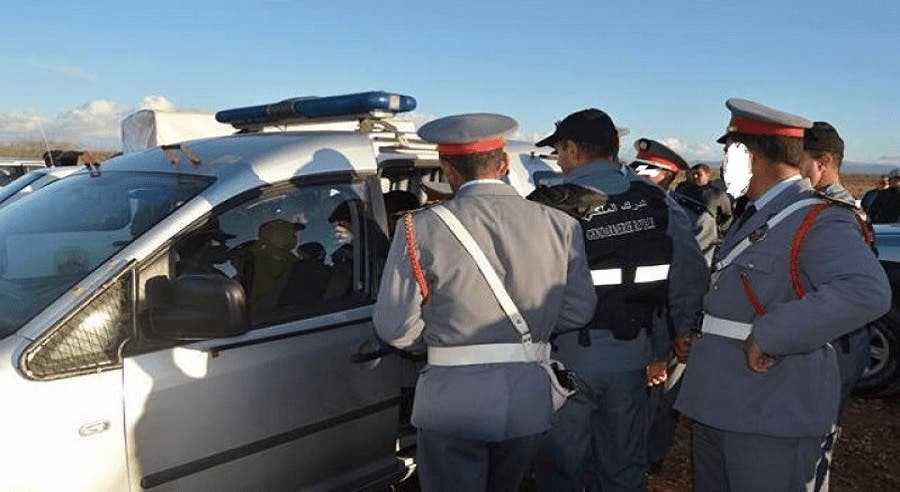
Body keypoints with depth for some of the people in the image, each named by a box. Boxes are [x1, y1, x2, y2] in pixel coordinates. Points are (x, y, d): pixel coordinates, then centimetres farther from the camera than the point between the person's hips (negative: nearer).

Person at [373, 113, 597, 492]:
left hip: (452, 402, -4)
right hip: (529, 401, 4)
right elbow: (578, 311, 0)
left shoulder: (421, 229, -12)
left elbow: (395, 327, -10)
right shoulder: (559, 226, -3)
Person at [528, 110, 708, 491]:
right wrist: (684, 338, 10)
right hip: (630, 352, 4)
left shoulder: (549, 206, -16)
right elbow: (691, 275, -2)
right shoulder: (655, 200, -3)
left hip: (566, 355, -4)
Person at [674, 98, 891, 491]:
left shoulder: (820, 220, -15)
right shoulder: (753, 215, 16)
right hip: (716, 405, 9)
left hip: (773, 416, -9)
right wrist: (704, 337, 12)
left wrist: (769, 338, -30)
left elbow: (867, 292, -34)